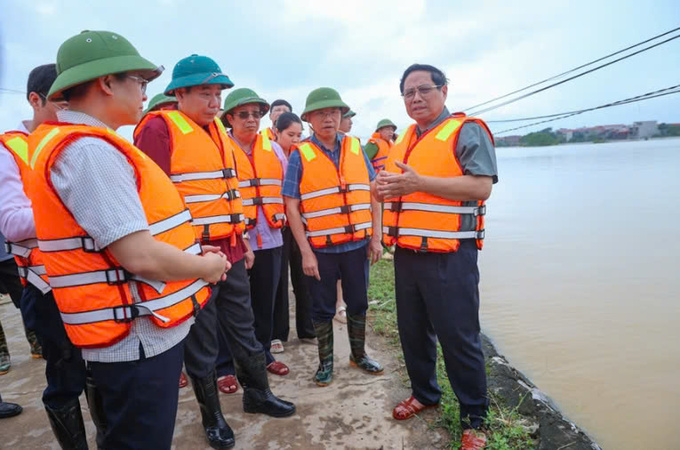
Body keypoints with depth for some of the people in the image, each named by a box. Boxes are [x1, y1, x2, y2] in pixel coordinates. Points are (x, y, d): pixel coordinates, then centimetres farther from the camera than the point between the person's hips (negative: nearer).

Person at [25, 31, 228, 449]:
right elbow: (140, 256, -27)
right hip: (137, 340, -10)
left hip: (136, 334, 10)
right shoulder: (89, 149, -22)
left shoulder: (81, 143, 12)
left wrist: (191, 252, 9)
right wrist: (205, 267, -10)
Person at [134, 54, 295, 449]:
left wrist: (242, 239, 17)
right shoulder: (160, 128, -10)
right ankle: (212, 416, 30)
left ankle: (258, 394, 38)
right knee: (202, 341, 9)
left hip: (231, 252, 7)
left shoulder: (218, 129, 13)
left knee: (243, 328, 19)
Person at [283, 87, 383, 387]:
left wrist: (376, 237, 1)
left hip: (357, 244, 3)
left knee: (358, 303, 16)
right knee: (323, 308, 12)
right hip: (321, 248, -2)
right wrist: (306, 252, -10)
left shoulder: (356, 148, 4)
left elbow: (373, 194, 7)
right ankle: (325, 362, 31)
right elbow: (292, 207, -7)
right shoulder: (300, 155, -5)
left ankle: (358, 355, 37)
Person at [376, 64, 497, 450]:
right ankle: (424, 393, 38)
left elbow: (481, 187, -18)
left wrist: (419, 182, -22)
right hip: (407, 254, 7)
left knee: (459, 339, 1)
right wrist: (387, 187, 1)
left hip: (449, 257, -7)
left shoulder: (467, 131, -6)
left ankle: (474, 418, 20)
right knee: (413, 331, 17)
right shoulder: (404, 140, 17)